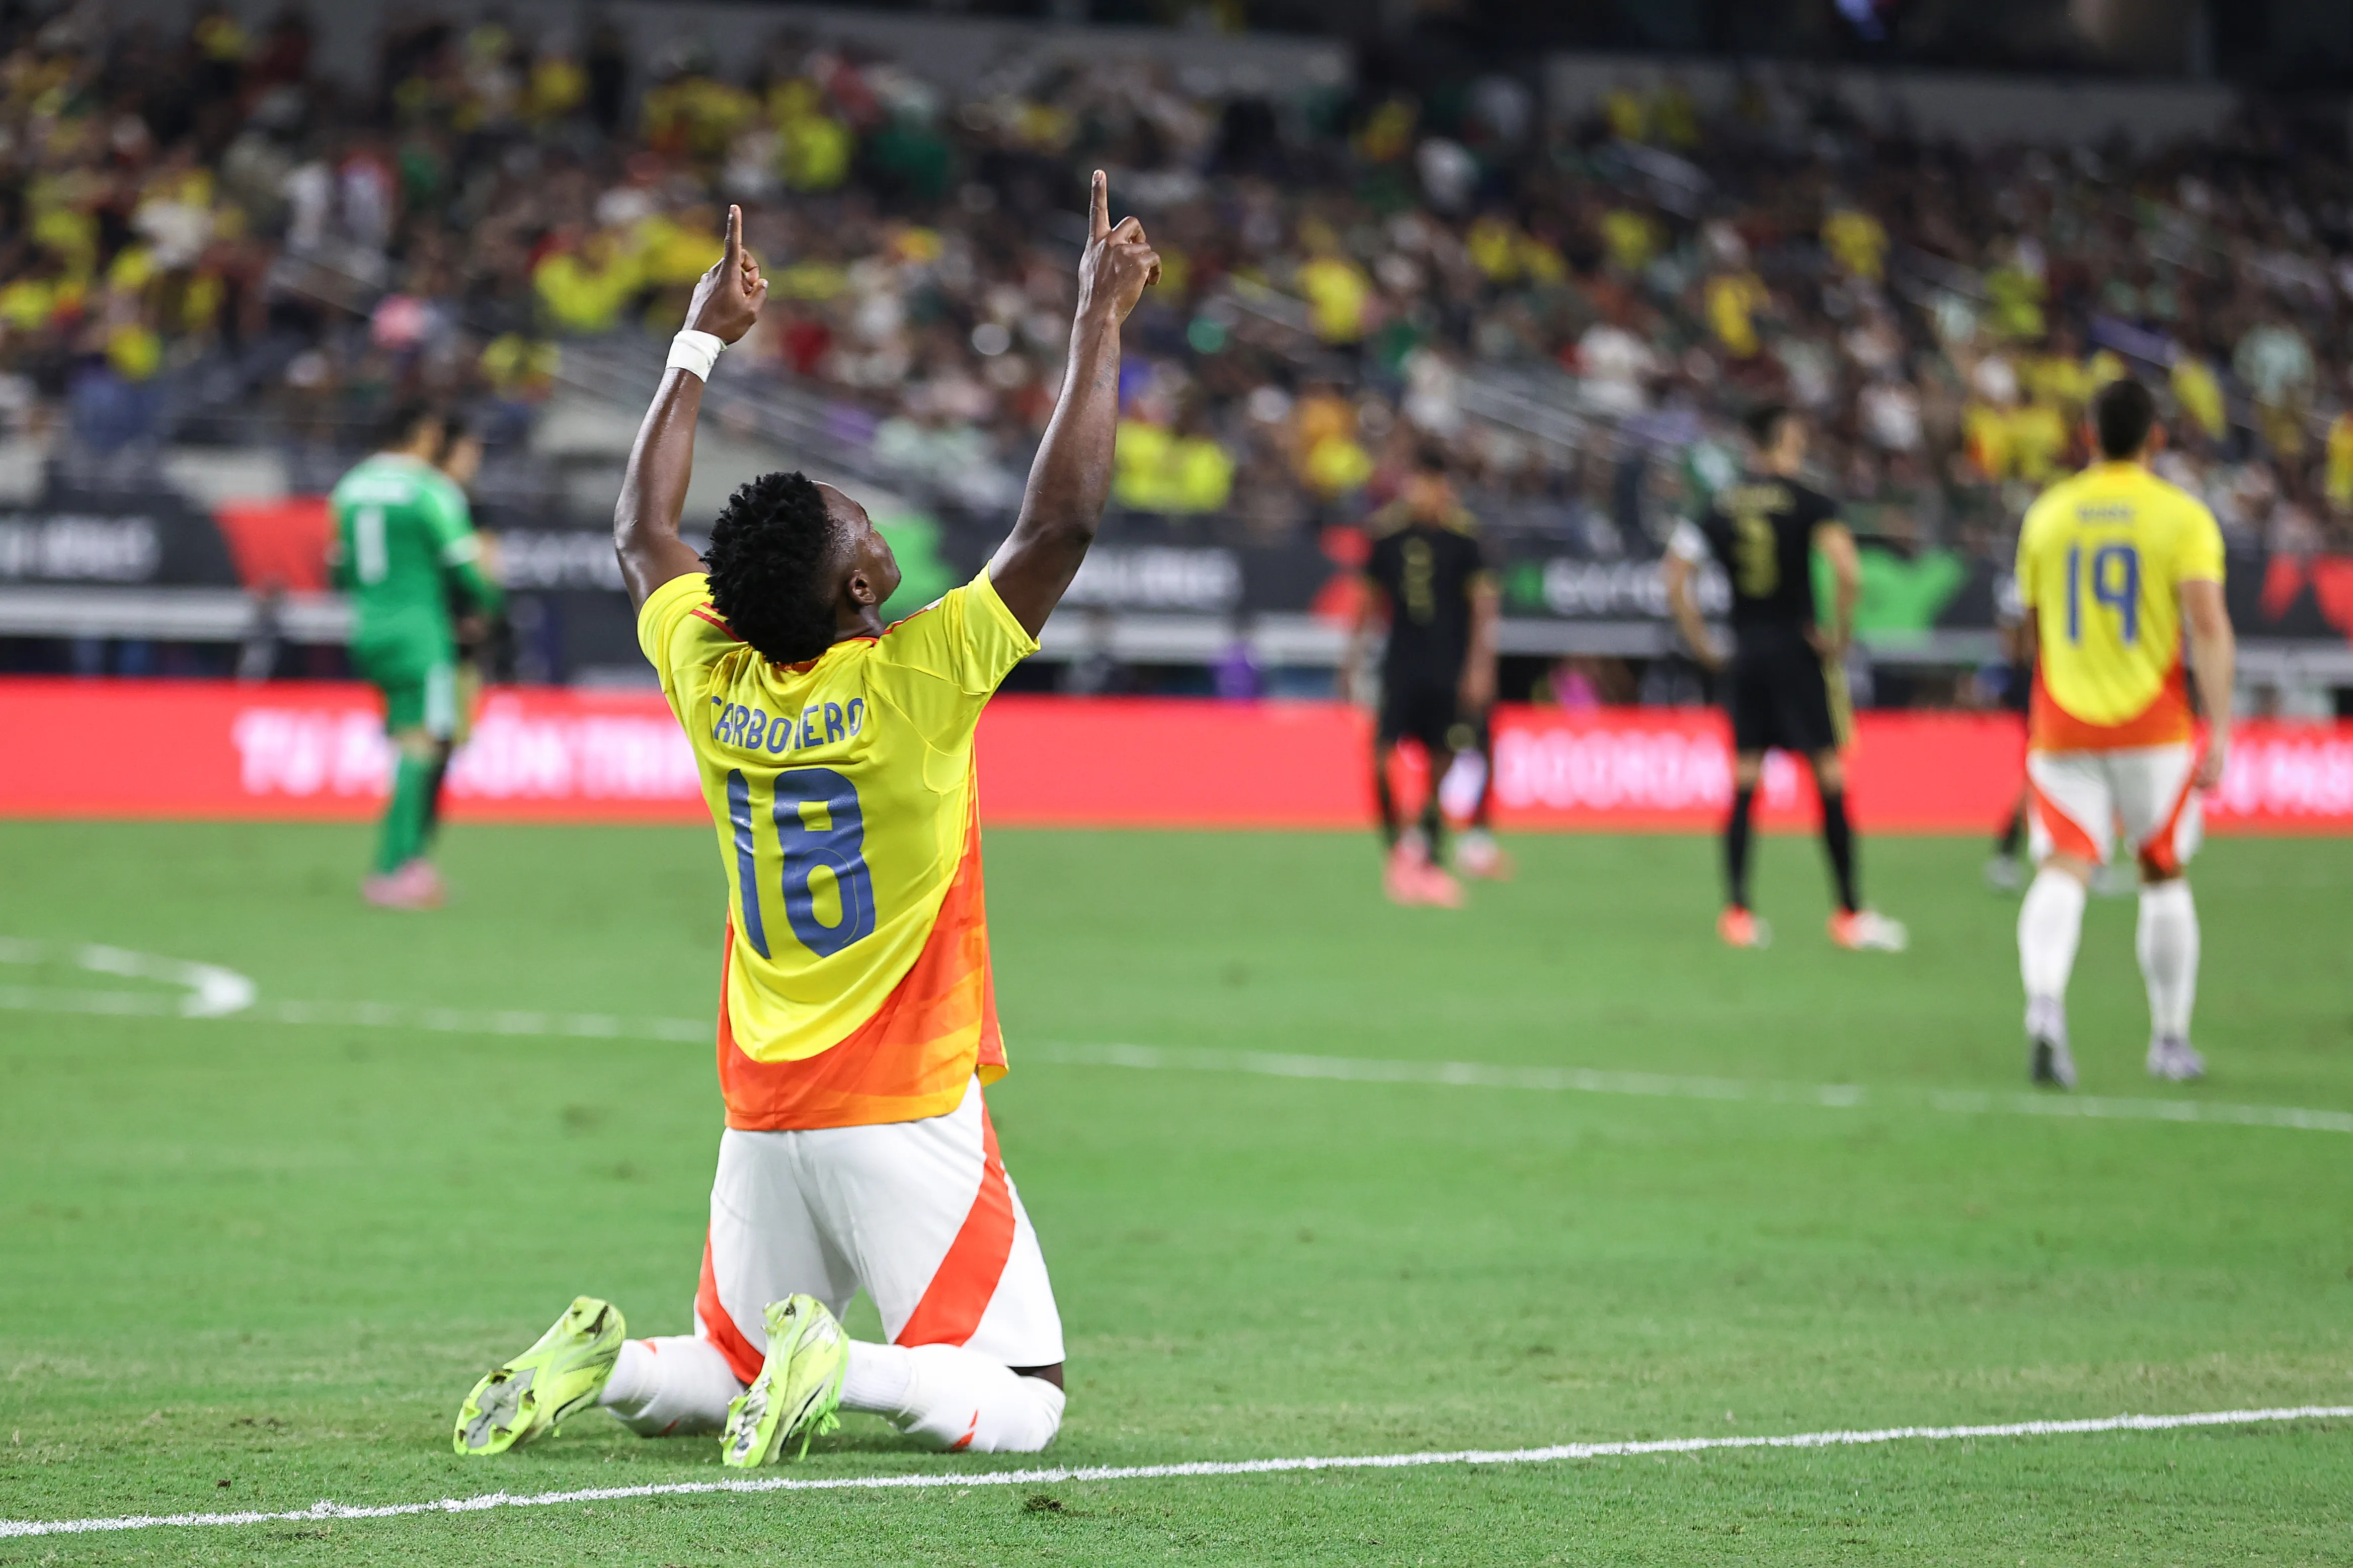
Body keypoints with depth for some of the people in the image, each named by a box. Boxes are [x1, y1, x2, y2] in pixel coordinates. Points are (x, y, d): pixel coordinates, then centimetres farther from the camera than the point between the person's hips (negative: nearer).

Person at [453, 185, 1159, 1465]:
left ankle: (601, 1361, -8)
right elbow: (1060, 521, -14)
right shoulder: (914, 684, -16)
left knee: (722, 1371, 21)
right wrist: (1099, 321, -7)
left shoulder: (712, 683, -1)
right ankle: (843, 1370, -26)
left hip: (762, 1119, 6)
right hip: (906, 1118, -6)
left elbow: (641, 531, 17)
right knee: (1021, 1401, -1)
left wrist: (703, 340, 23)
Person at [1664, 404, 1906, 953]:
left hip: (1746, 654, 4)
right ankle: (1849, 913, 2)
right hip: (1799, 650, -4)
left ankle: (1737, 912, 5)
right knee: (1830, 776, 1)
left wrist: (1704, 646, 10)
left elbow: (1676, 579, 5)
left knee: (1744, 783, 8)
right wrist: (1839, 634, -9)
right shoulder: (1807, 501, -8)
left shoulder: (1721, 505, 6)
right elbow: (1848, 571, -21)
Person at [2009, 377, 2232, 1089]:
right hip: (2153, 726, -2)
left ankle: (2044, 1003, -35)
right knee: (2164, 875, 13)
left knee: (2063, 869, -8)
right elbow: (2210, 626, -14)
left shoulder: (2047, 515, 8)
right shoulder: (2183, 517, -3)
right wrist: (2220, 727, -16)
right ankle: (2170, 1040, 19)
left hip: (2061, 726, 2)